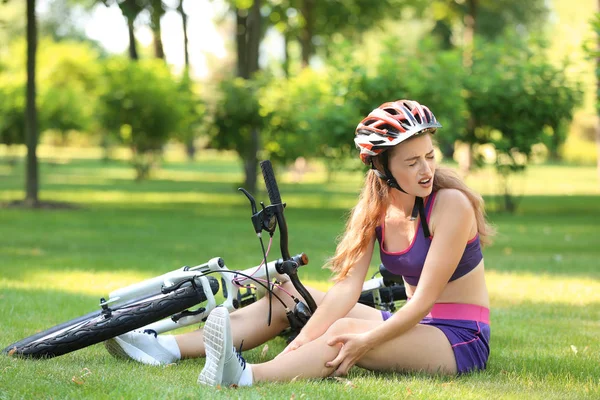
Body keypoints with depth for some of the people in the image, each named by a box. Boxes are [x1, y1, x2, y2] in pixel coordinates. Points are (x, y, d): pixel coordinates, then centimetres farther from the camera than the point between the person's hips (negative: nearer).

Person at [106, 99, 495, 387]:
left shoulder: (451, 204, -17)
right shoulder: (376, 207, 1)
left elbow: (423, 299, -22)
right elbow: (346, 288, -8)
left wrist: (365, 341, -33)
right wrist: (304, 339, -23)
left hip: (460, 339, -7)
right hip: (413, 323, 7)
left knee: (345, 331, -33)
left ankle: (245, 377, -54)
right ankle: (167, 348, -7)